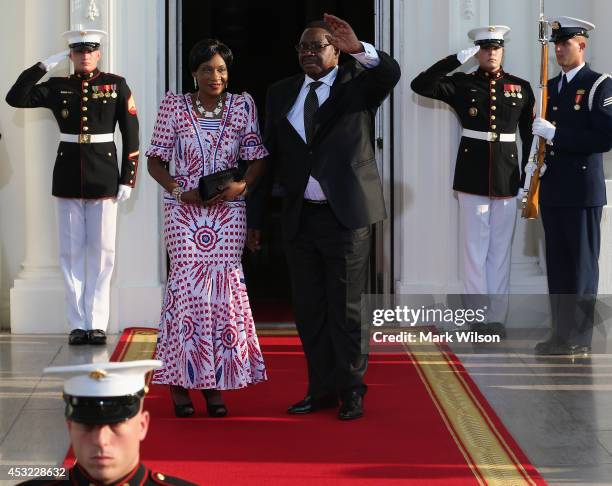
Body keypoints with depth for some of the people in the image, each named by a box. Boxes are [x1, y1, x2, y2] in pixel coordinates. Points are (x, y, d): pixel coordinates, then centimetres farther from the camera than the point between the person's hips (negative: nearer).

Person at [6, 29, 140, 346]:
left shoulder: (116, 85, 2)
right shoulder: (57, 87, 6)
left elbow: (131, 133, 1)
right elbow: (15, 99, -4)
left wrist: (128, 178, -4)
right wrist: (44, 65, -7)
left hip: (103, 176, -2)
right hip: (68, 176, 2)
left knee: (102, 251, 1)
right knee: (72, 251, 3)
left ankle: (97, 323, 5)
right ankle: (78, 324, 8)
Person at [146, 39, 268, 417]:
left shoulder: (243, 105, 4)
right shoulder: (174, 106, 1)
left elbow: (257, 159, 7)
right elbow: (156, 160, 4)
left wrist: (241, 186, -12)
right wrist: (180, 191, -10)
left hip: (229, 212, 1)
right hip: (184, 213, -1)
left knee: (223, 289, -1)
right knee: (187, 288, -6)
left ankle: (215, 384, 8)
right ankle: (180, 380, 4)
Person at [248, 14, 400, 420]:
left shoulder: (358, 83, 0)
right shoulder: (281, 94, 10)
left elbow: (391, 73, -24)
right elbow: (269, 157, 10)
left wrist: (357, 48, -40)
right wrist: (255, 219, 8)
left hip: (347, 215, -4)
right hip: (300, 218, 4)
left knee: (346, 309, 0)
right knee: (309, 310, 9)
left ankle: (352, 392, 11)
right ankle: (322, 390, 20)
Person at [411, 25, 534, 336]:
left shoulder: (521, 88, 6)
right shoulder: (462, 85, 2)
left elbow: (530, 136, 8)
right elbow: (420, 85, -12)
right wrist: (457, 59, -15)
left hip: (507, 178, 1)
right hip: (472, 177, -1)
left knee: (500, 251, 7)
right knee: (474, 251, 2)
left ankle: (497, 317, 13)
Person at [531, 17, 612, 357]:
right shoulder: (551, 86, 16)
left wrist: (555, 134, -18)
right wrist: (537, 163, 3)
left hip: (582, 190, -7)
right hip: (552, 189, 7)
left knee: (581, 265, -2)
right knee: (557, 265, 9)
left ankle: (579, 339, 1)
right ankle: (561, 334, 15)